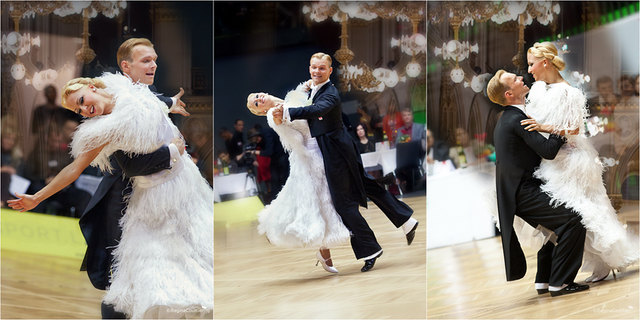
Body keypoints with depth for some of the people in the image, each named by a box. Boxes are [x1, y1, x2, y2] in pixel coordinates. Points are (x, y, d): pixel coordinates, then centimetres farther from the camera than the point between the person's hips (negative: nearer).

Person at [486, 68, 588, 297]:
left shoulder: (506, 118, 16)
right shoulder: (517, 119, -17)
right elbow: (548, 150, -24)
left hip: (517, 190, 11)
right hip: (523, 193, -11)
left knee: (556, 226, 24)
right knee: (573, 219, -16)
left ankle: (543, 281, 27)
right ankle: (560, 283, -11)